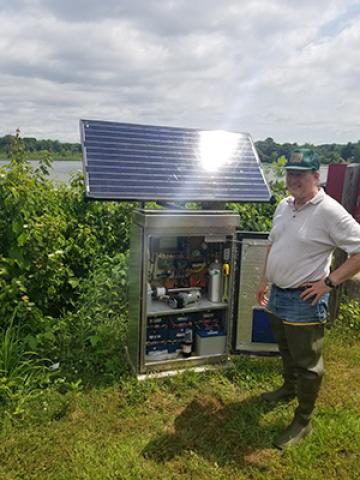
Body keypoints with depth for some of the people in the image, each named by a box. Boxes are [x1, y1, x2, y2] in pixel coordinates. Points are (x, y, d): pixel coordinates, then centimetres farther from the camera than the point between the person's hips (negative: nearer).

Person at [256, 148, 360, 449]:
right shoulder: (284, 206, 5)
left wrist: (329, 282, -22)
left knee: (307, 363, 8)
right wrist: (264, 281, 16)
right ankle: (289, 389, 51)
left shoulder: (329, 212, -20)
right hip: (278, 294, 8)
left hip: (304, 300, -7)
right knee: (286, 351, 27)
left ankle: (303, 422, 25)